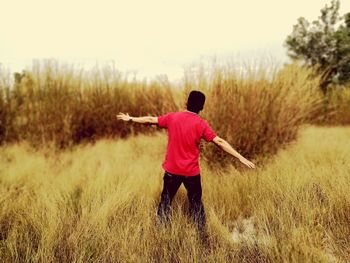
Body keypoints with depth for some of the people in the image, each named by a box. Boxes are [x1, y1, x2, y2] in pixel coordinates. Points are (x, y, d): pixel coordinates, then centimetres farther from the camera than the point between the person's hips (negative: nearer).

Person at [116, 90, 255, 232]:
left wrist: (130, 119, 21)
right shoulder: (201, 124, -12)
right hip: (191, 172, -2)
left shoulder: (172, 117, -4)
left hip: (172, 169, 2)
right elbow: (220, 142, -17)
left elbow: (150, 119, 6)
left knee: (165, 200, 19)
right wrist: (240, 157, -15)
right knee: (196, 203, 14)